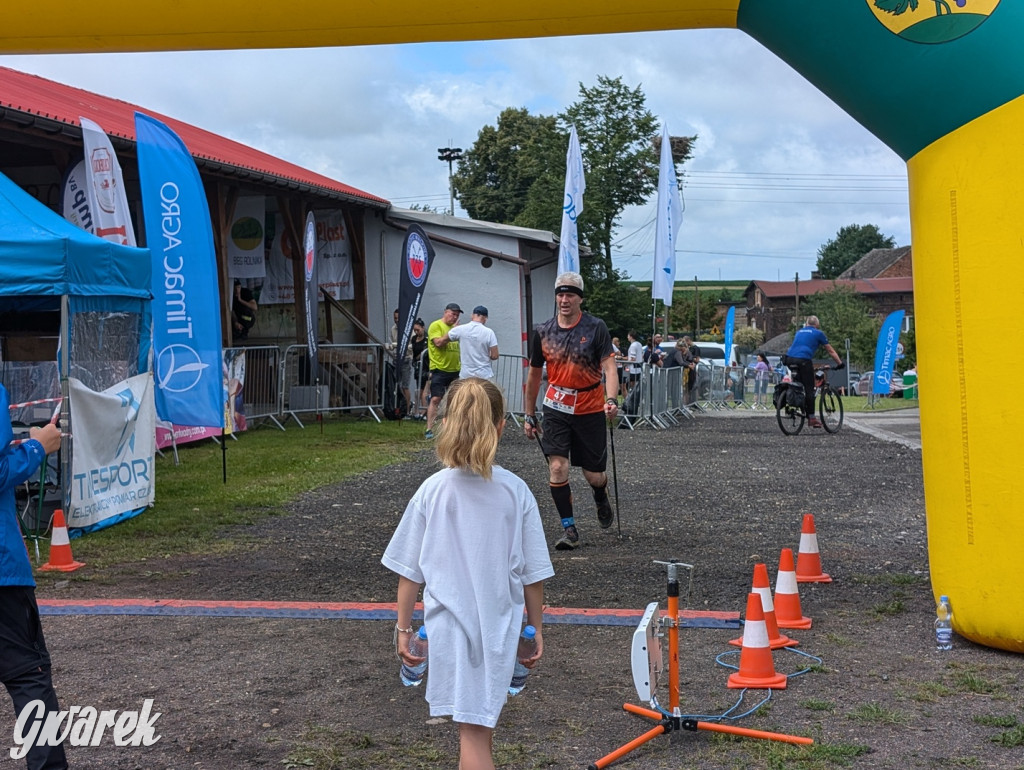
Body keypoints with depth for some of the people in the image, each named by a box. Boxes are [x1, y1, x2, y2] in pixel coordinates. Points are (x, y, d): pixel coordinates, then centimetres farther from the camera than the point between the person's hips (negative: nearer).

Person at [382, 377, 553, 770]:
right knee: (480, 728, 18)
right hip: (500, 626, 1)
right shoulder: (516, 491, -8)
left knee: (473, 731, 7)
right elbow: (533, 575, -3)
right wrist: (536, 628, 9)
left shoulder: (432, 490, -10)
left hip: (448, 625, -1)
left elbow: (409, 571, -4)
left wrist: (404, 627, 6)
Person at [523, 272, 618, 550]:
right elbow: (534, 375, 10)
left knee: (594, 475, 6)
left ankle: (601, 498, 42)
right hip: (556, 409, 2)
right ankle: (569, 529, 2)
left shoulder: (596, 328, -8)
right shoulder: (543, 332, 1)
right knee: (557, 467, -11)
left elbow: (609, 368, -15)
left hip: (590, 410, -2)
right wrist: (529, 416, 12)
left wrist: (611, 399, -33)